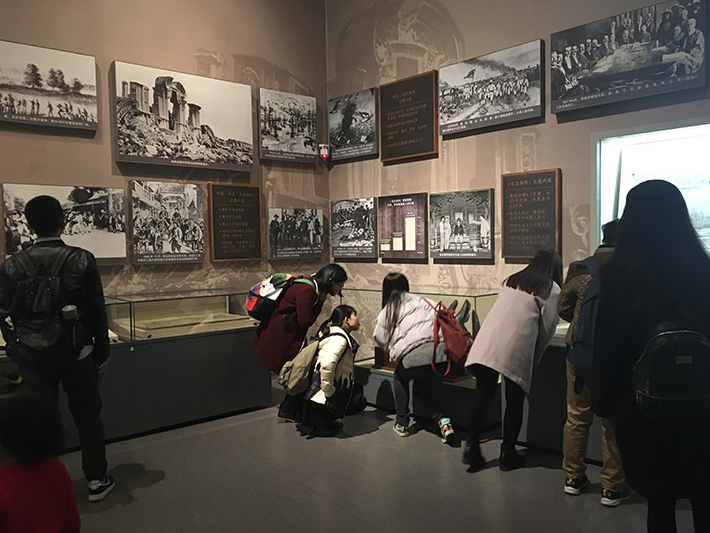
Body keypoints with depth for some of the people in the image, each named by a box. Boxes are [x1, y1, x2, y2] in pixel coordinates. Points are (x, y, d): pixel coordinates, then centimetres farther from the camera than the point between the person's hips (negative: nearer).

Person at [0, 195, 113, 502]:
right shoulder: (82, 260, -10)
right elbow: (97, 311, -7)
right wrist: (103, 352, 4)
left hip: (33, 359, 1)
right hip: (77, 354, -1)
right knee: (87, 417, 13)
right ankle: (97, 481, 23)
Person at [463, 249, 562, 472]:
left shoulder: (511, 280, 23)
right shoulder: (551, 289, 10)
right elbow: (547, 328, 7)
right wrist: (534, 357, 20)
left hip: (486, 343, 4)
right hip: (515, 351, -4)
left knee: (482, 398, 12)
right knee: (514, 403, 12)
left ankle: (472, 447, 13)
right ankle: (508, 454, 21)